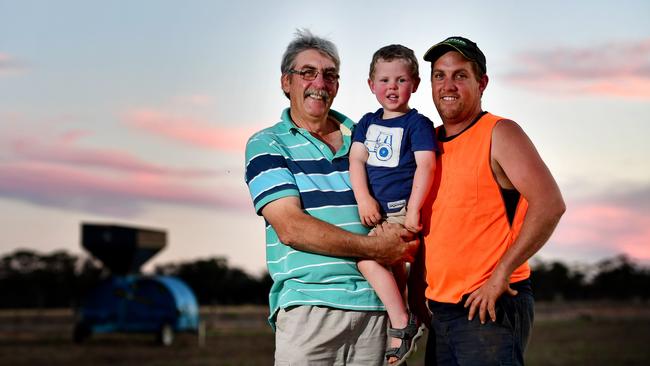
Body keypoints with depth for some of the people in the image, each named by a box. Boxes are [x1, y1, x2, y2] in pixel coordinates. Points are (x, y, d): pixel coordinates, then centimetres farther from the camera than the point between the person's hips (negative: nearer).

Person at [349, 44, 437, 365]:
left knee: (369, 258, -22)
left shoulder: (417, 124, -6)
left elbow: (426, 165, -15)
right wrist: (363, 199, -13)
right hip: (376, 212, 8)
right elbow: (357, 160, 2)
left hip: (402, 209, -8)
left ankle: (401, 324, -15)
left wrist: (413, 210, -22)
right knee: (394, 263, 20)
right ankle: (407, 319, 36)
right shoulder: (367, 123, 12)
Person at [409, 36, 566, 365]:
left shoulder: (499, 134, -7)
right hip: (440, 310, 7)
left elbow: (550, 204, -18)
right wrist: (416, 287, 13)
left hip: (492, 307, -7)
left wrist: (500, 275, -20)